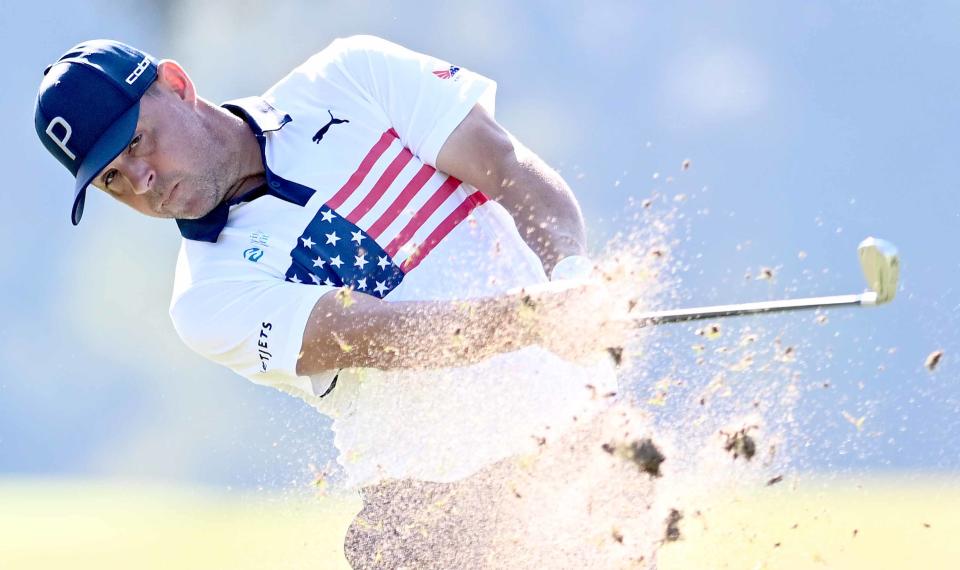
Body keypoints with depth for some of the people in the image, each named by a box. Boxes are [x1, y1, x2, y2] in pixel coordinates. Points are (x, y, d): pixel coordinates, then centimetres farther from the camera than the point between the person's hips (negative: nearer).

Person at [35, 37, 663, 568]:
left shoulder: (348, 79, 4)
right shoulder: (212, 300, -3)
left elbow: (514, 171, -4)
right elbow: (385, 336, -18)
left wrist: (572, 278, -24)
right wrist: (538, 312, -34)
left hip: (572, 407, 1)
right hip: (428, 488, -1)